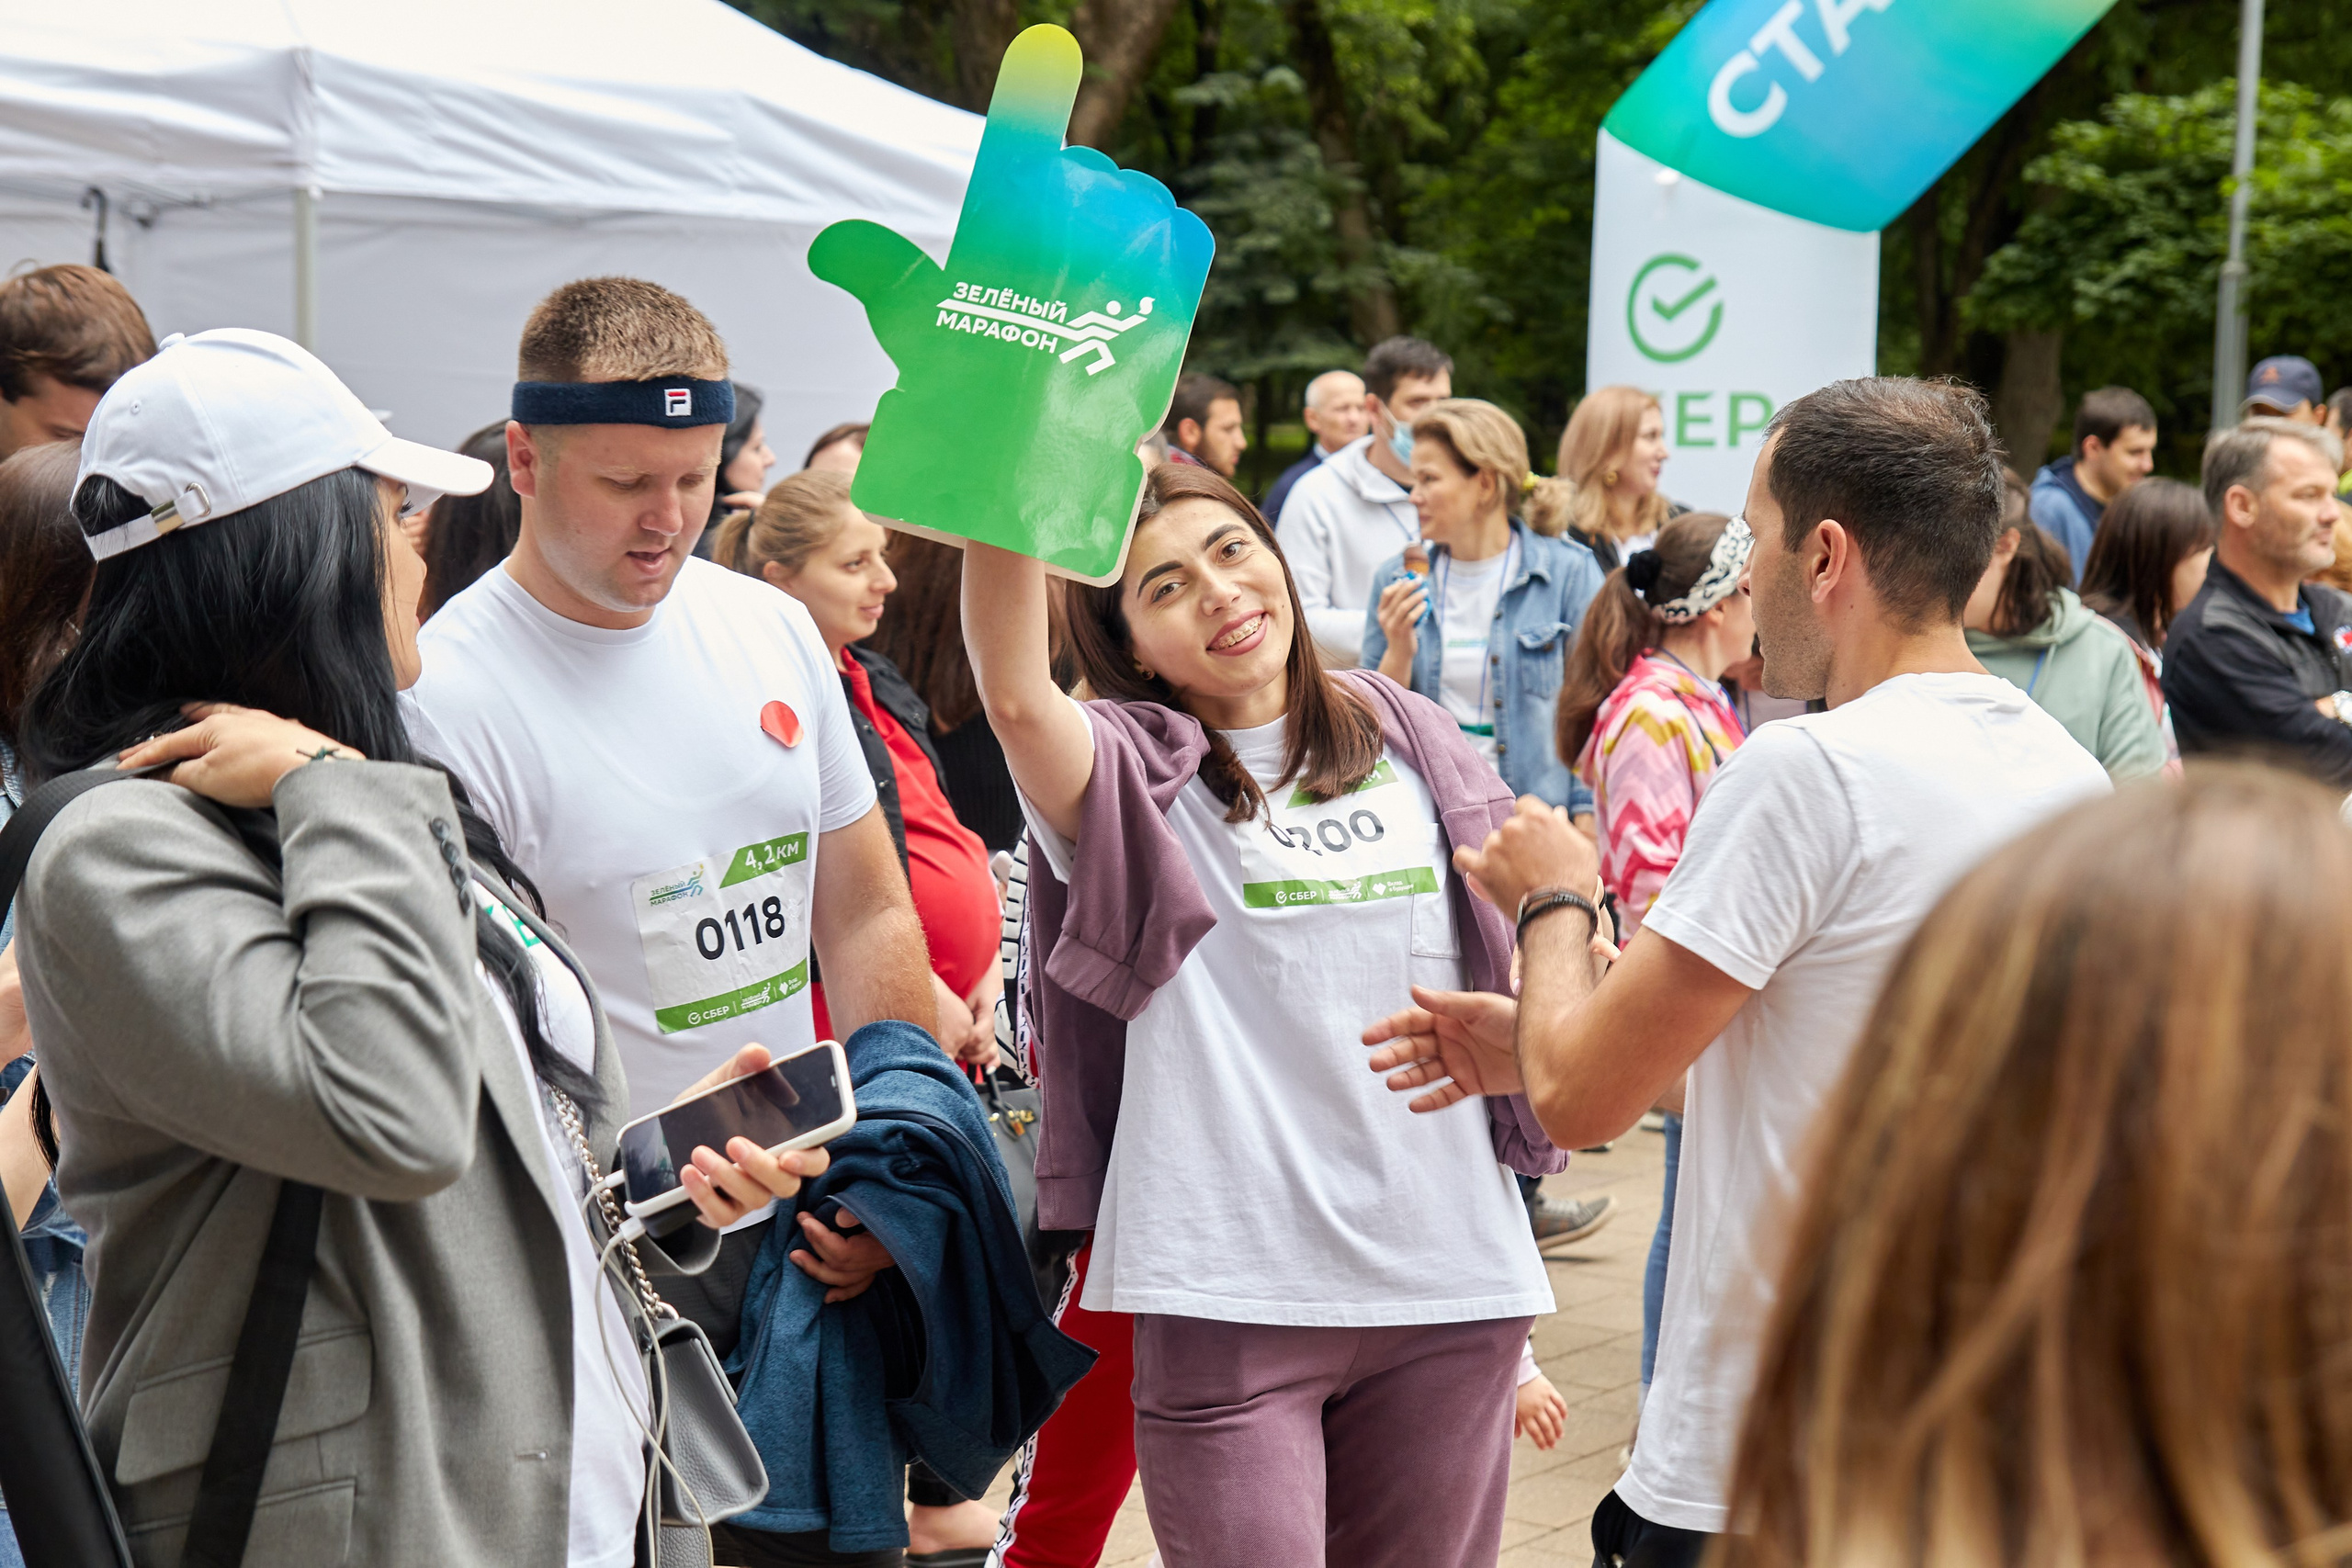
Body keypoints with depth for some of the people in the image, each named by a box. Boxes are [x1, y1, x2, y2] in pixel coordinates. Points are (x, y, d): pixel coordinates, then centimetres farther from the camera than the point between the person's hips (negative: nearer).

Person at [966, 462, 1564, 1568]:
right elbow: (1014, 696, -25)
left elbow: (1514, 971, 20)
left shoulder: (1411, 744, 11)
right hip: (1230, 1297, -4)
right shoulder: (1130, 775, -2)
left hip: (1448, 1275, 4)